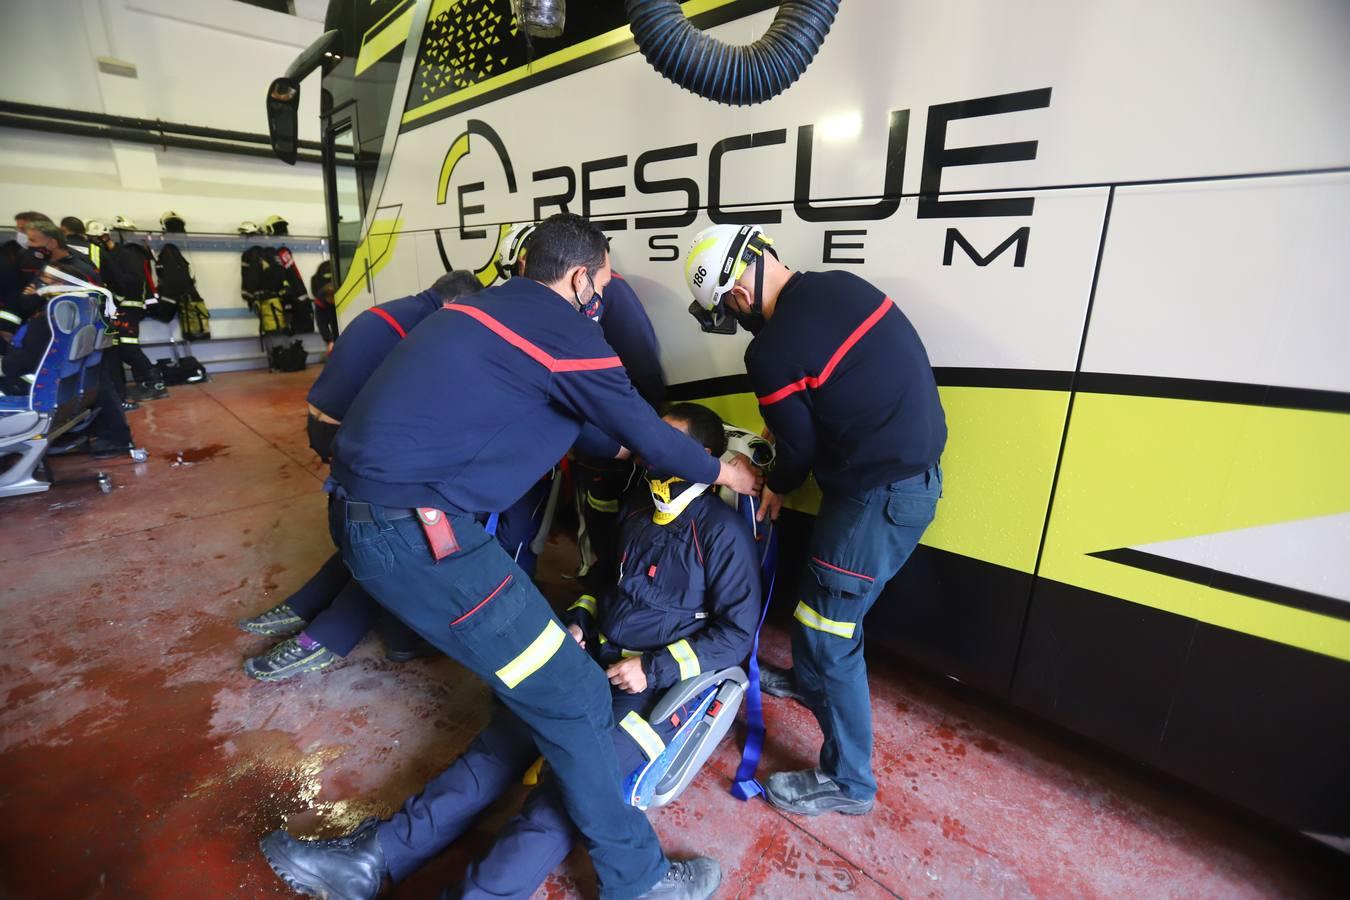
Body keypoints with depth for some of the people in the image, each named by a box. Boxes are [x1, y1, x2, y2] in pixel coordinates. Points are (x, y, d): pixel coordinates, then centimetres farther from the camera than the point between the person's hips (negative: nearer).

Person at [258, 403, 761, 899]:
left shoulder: (723, 532, -13)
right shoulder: (639, 506, 8)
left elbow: (737, 634, -10)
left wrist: (654, 668, -16)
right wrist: (579, 619, 5)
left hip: (662, 682, -5)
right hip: (597, 657, 6)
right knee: (507, 734, -11)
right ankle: (377, 855, -12)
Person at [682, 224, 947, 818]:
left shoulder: (772, 353, -22)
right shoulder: (841, 286, 2)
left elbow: (799, 445, -9)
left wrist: (776, 487, 12)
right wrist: (783, 437, 16)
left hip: (882, 494, -9)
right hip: (914, 469, 10)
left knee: (827, 630, 4)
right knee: (819, 594, 26)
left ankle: (848, 782, 23)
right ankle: (807, 682, 51)